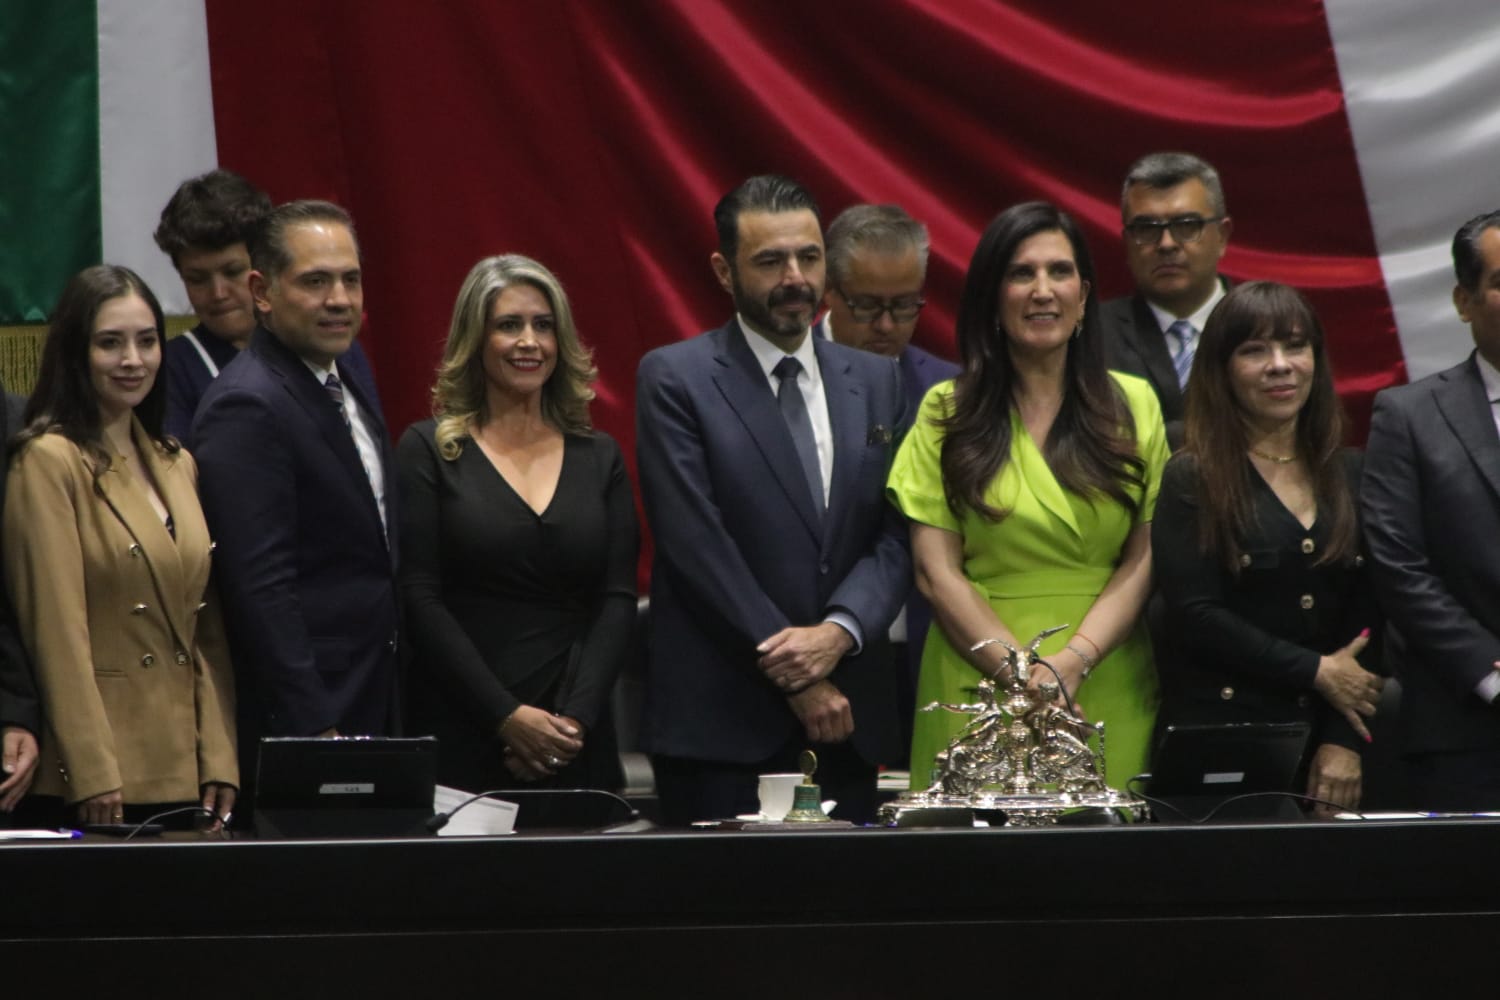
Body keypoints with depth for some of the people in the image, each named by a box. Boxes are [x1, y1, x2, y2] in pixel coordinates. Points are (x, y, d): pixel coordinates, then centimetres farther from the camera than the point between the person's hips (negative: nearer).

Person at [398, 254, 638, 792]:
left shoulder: (600, 457, 12)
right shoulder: (428, 449, 2)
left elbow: (618, 600, 5)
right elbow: (420, 600, -5)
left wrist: (577, 717, -10)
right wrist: (505, 716, -13)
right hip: (460, 737, -3)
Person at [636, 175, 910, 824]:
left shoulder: (875, 380, 13)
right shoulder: (674, 379, -2)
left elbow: (896, 535, 7)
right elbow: (696, 544, -9)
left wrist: (839, 631, -12)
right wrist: (796, 677, -11)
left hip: (848, 720, 4)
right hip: (719, 719, -4)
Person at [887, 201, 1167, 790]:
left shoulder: (1134, 405, 9)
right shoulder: (948, 413, 5)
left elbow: (1145, 558, 3)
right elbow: (936, 572, 0)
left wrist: (1070, 663, -12)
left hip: (1109, 691, 1)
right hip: (980, 684, -1)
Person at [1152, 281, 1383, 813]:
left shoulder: (1350, 476, 10)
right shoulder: (1192, 480, -1)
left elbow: (1370, 620, 5)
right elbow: (1194, 617, -9)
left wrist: (1344, 741, -6)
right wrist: (1318, 673, -9)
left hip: (1324, 738, 4)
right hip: (1218, 733, -3)